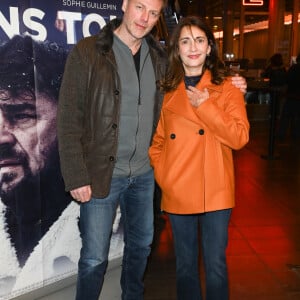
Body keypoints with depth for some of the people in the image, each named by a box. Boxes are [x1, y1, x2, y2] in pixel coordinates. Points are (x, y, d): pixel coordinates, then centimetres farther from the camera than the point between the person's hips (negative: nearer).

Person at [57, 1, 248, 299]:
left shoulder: (158, 57, 4)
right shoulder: (87, 52, -11)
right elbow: (69, 120, -11)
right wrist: (76, 177, -14)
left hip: (144, 173, 5)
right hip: (102, 174, -5)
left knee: (141, 245, 21)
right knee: (94, 258, 5)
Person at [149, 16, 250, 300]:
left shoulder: (227, 89, 0)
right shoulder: (167, 92, 7)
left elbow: (240, 137, -10)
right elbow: (158, 142, 13)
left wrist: (205, 106, -15)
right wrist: (162, 175, -2)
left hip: (215, 193, -2)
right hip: (178, 194, 2)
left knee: (215, 266, 7)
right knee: (185, 265, 16)